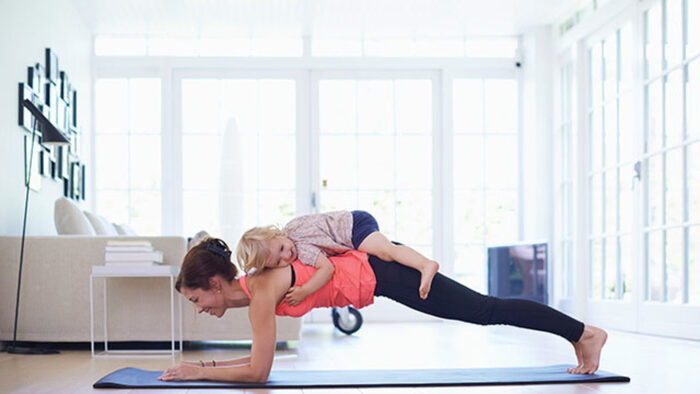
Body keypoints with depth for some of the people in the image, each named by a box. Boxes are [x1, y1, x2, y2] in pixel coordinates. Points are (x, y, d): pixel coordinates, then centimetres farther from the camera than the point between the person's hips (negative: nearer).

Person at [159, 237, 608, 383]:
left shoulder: (261, 291, -20)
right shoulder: (249, 287, 6)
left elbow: (258, 372, -17)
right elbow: (259, 357, 16)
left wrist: (199, 372, -9)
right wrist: (207, 364, 10)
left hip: (381, 271, -8)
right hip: (371, 265, 8)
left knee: (485, 311, 0)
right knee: (483, 310, 15)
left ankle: (584, 333, 11)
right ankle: (580, 334, 26)